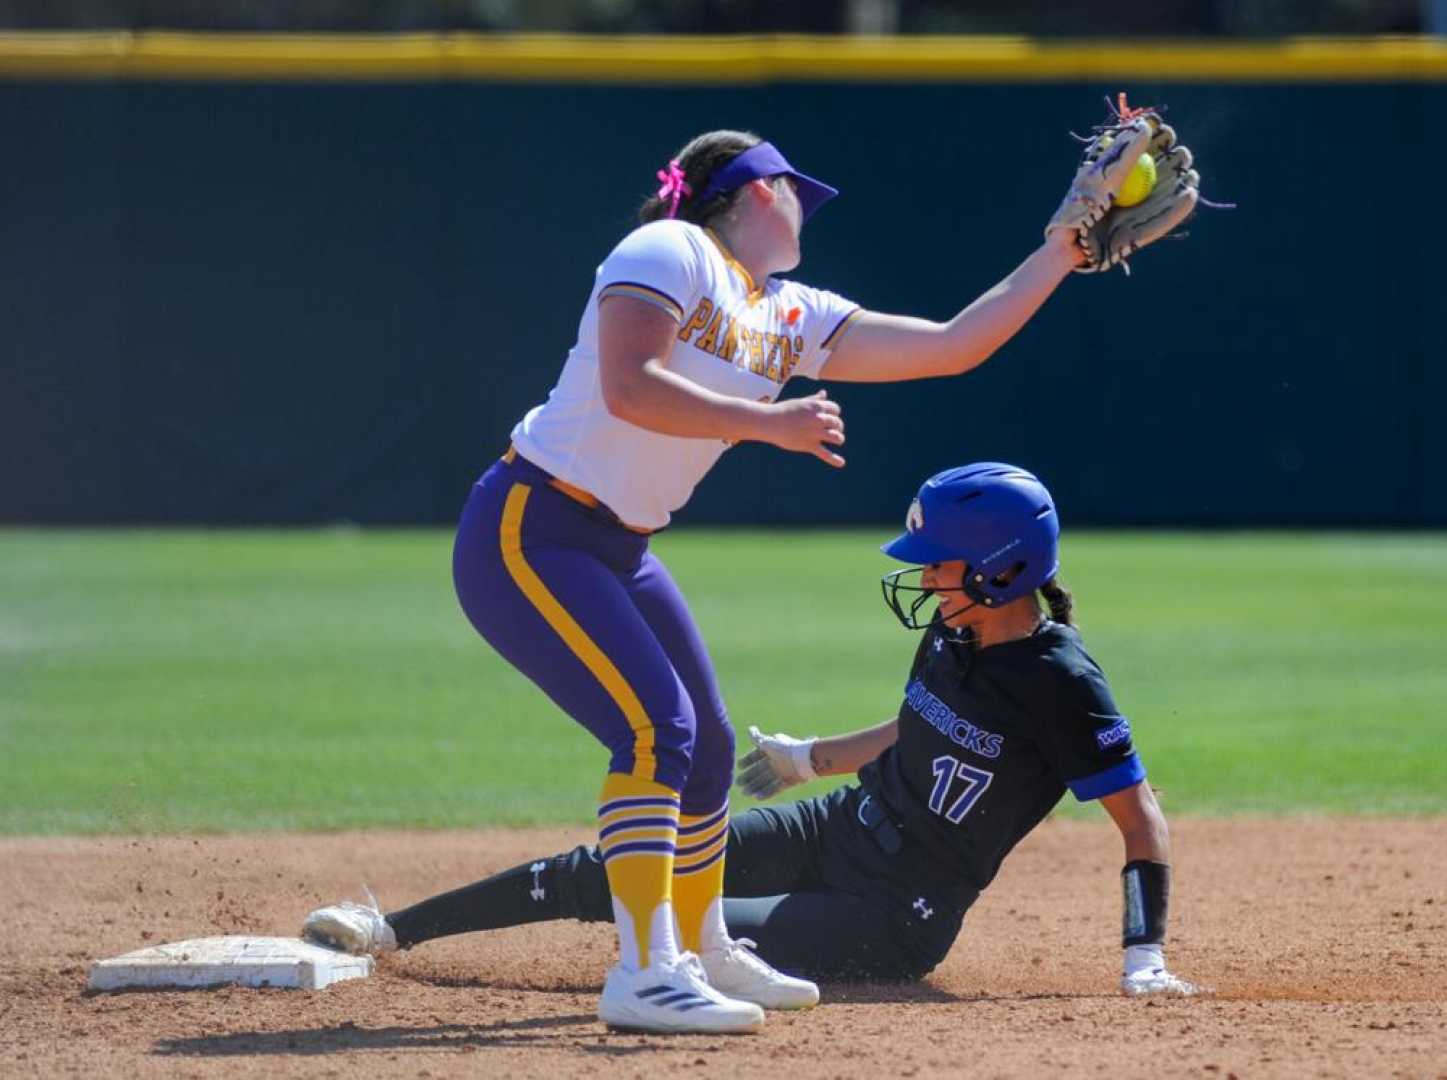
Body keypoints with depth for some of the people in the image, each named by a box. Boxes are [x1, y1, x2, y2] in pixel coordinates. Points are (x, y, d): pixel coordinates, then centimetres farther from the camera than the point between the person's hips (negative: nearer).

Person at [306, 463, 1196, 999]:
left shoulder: (1063, 687, -23)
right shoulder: (954, 635, 1)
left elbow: (1144, 819, -21)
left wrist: (1146, 956, -30)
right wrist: (810, 758, 34)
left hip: (899, 919, -8)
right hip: (836, 829, 8)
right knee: (611, 871, 2)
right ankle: (392, 931, 9)